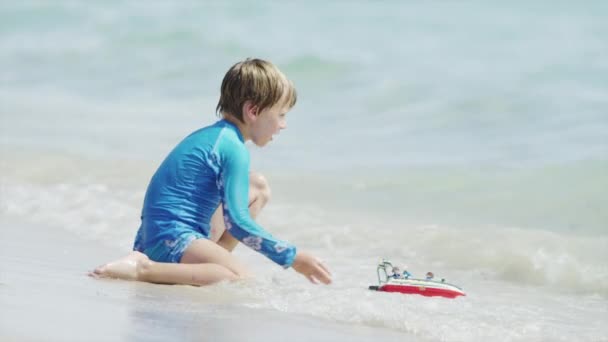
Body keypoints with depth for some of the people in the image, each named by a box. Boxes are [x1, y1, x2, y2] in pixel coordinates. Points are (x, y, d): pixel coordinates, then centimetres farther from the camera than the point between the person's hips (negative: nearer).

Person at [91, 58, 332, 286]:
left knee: (258, 188, 18)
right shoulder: (234, 149, -12)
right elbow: (236, 221, -17)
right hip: (170, 238, -10)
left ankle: (208, 262, 7)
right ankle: (142, 269, -25)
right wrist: (292, 257, -11)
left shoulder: (211, 135, 18)